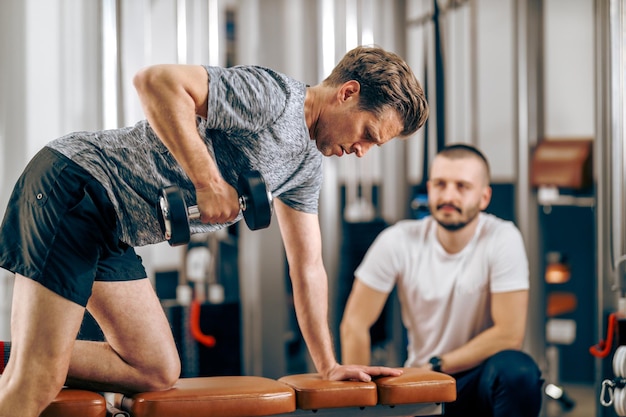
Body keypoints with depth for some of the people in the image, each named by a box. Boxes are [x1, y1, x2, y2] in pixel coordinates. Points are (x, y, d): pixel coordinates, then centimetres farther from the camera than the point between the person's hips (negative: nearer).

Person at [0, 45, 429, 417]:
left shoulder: (308, 166, 16)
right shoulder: (273, 95, -15)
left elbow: (308, 268, 20)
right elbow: (155, 80, -25)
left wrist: (329, 365, 17)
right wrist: (208, 181, -26)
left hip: (112, 237, 10)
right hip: (78, 184, -9)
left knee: (157, 372, 3)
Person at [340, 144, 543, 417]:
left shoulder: (502, 240, -14)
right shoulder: (398, 242, -9)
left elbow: (509, 334, -16)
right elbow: (354, 323, -6)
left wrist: (434, 367, -13)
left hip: (480, 378, -1)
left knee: (517, 369, -34)